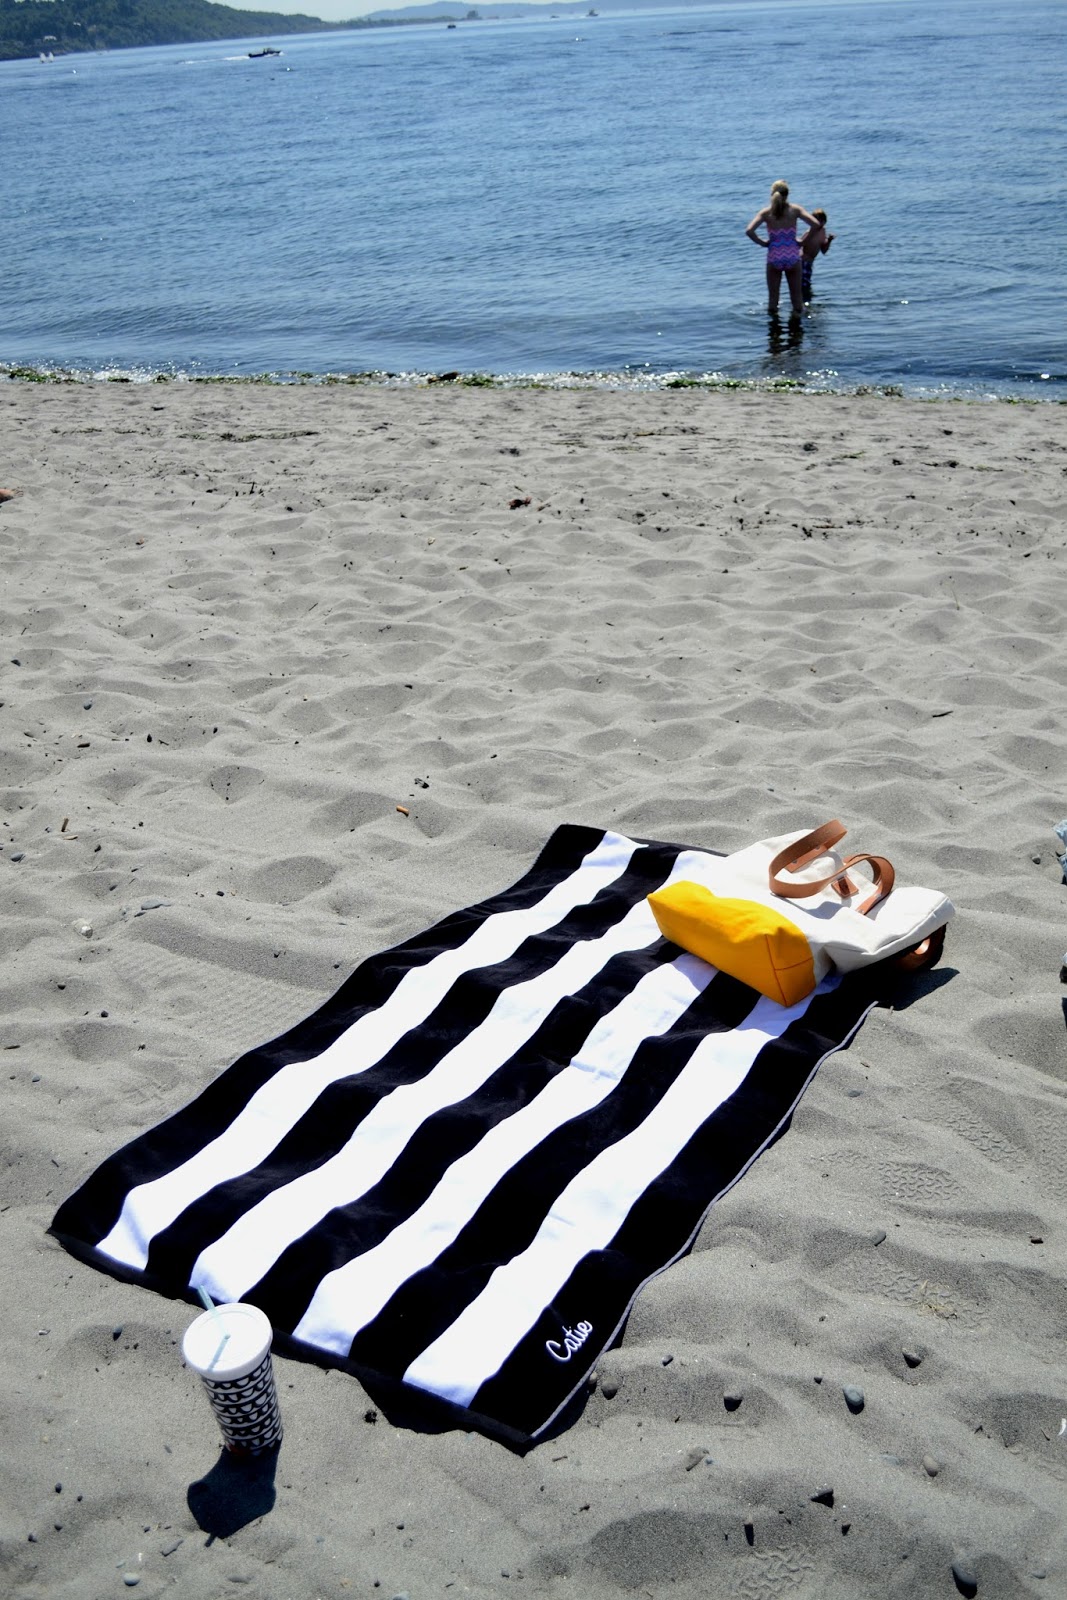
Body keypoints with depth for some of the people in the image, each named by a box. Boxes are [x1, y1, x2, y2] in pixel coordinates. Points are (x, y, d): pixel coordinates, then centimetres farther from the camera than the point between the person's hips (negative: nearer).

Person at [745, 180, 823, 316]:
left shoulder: (766, 212, -5)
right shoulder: (795, 210, -4)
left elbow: (749, 231, -17)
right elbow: (815, 225, -12)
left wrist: (762, 243, -3)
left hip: (774, 257, 0)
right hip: (792, 257, 0)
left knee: (773, 296, 12)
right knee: (796, 295, 14)